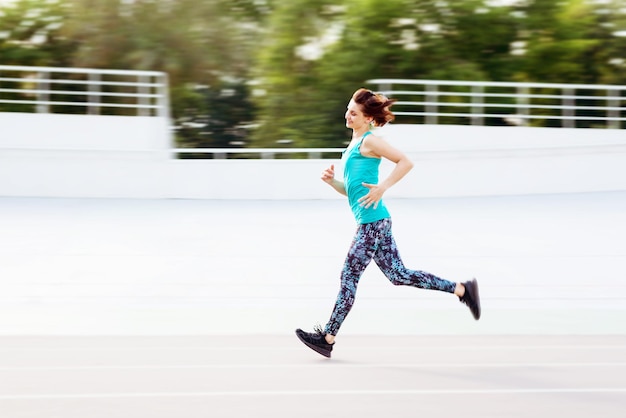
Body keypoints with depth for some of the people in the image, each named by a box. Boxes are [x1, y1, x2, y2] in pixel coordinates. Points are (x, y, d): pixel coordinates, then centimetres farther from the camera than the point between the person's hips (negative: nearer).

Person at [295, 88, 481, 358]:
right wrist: (331, 181, 7)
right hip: (372, 222, 10)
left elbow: (405, 162, -14)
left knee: (349, 277, -4)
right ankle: (461, 289, 14)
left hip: (372, 222, -10)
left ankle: (328, 337, 2)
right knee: (398, 275, 10)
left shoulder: (369, 141, -6)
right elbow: (351, 190, 24)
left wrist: (382, 188, -20)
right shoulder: (354, 145, 21)